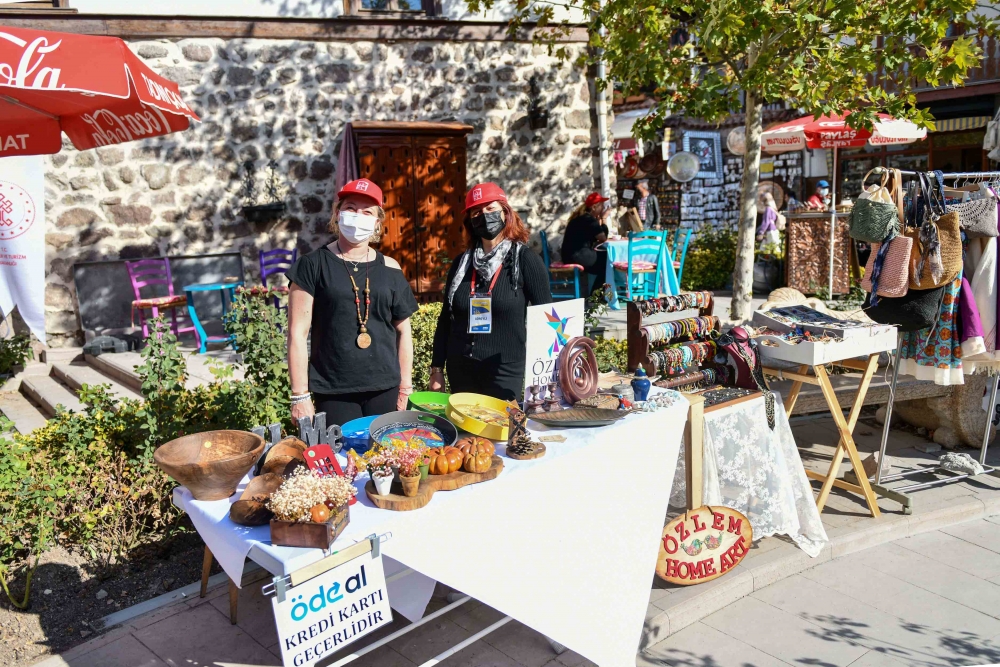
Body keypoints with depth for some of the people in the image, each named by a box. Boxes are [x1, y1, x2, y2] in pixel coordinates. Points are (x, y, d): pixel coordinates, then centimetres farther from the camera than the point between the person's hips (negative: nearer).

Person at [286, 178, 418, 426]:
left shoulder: (389, 269, 5)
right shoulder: (313, 265, -3)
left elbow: (403, 330, 10)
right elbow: (298, 332, -5)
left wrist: (406, 387, 8)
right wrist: (300, 395, -9)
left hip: (384, 389, 3)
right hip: (333, 394, -3)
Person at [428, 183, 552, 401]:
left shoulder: (526, 260, -5)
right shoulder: (461, 263, 6)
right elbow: (446, 319, 11)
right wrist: (437, 368, 8)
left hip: (505, 373, -4)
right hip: (460, 372, 4)